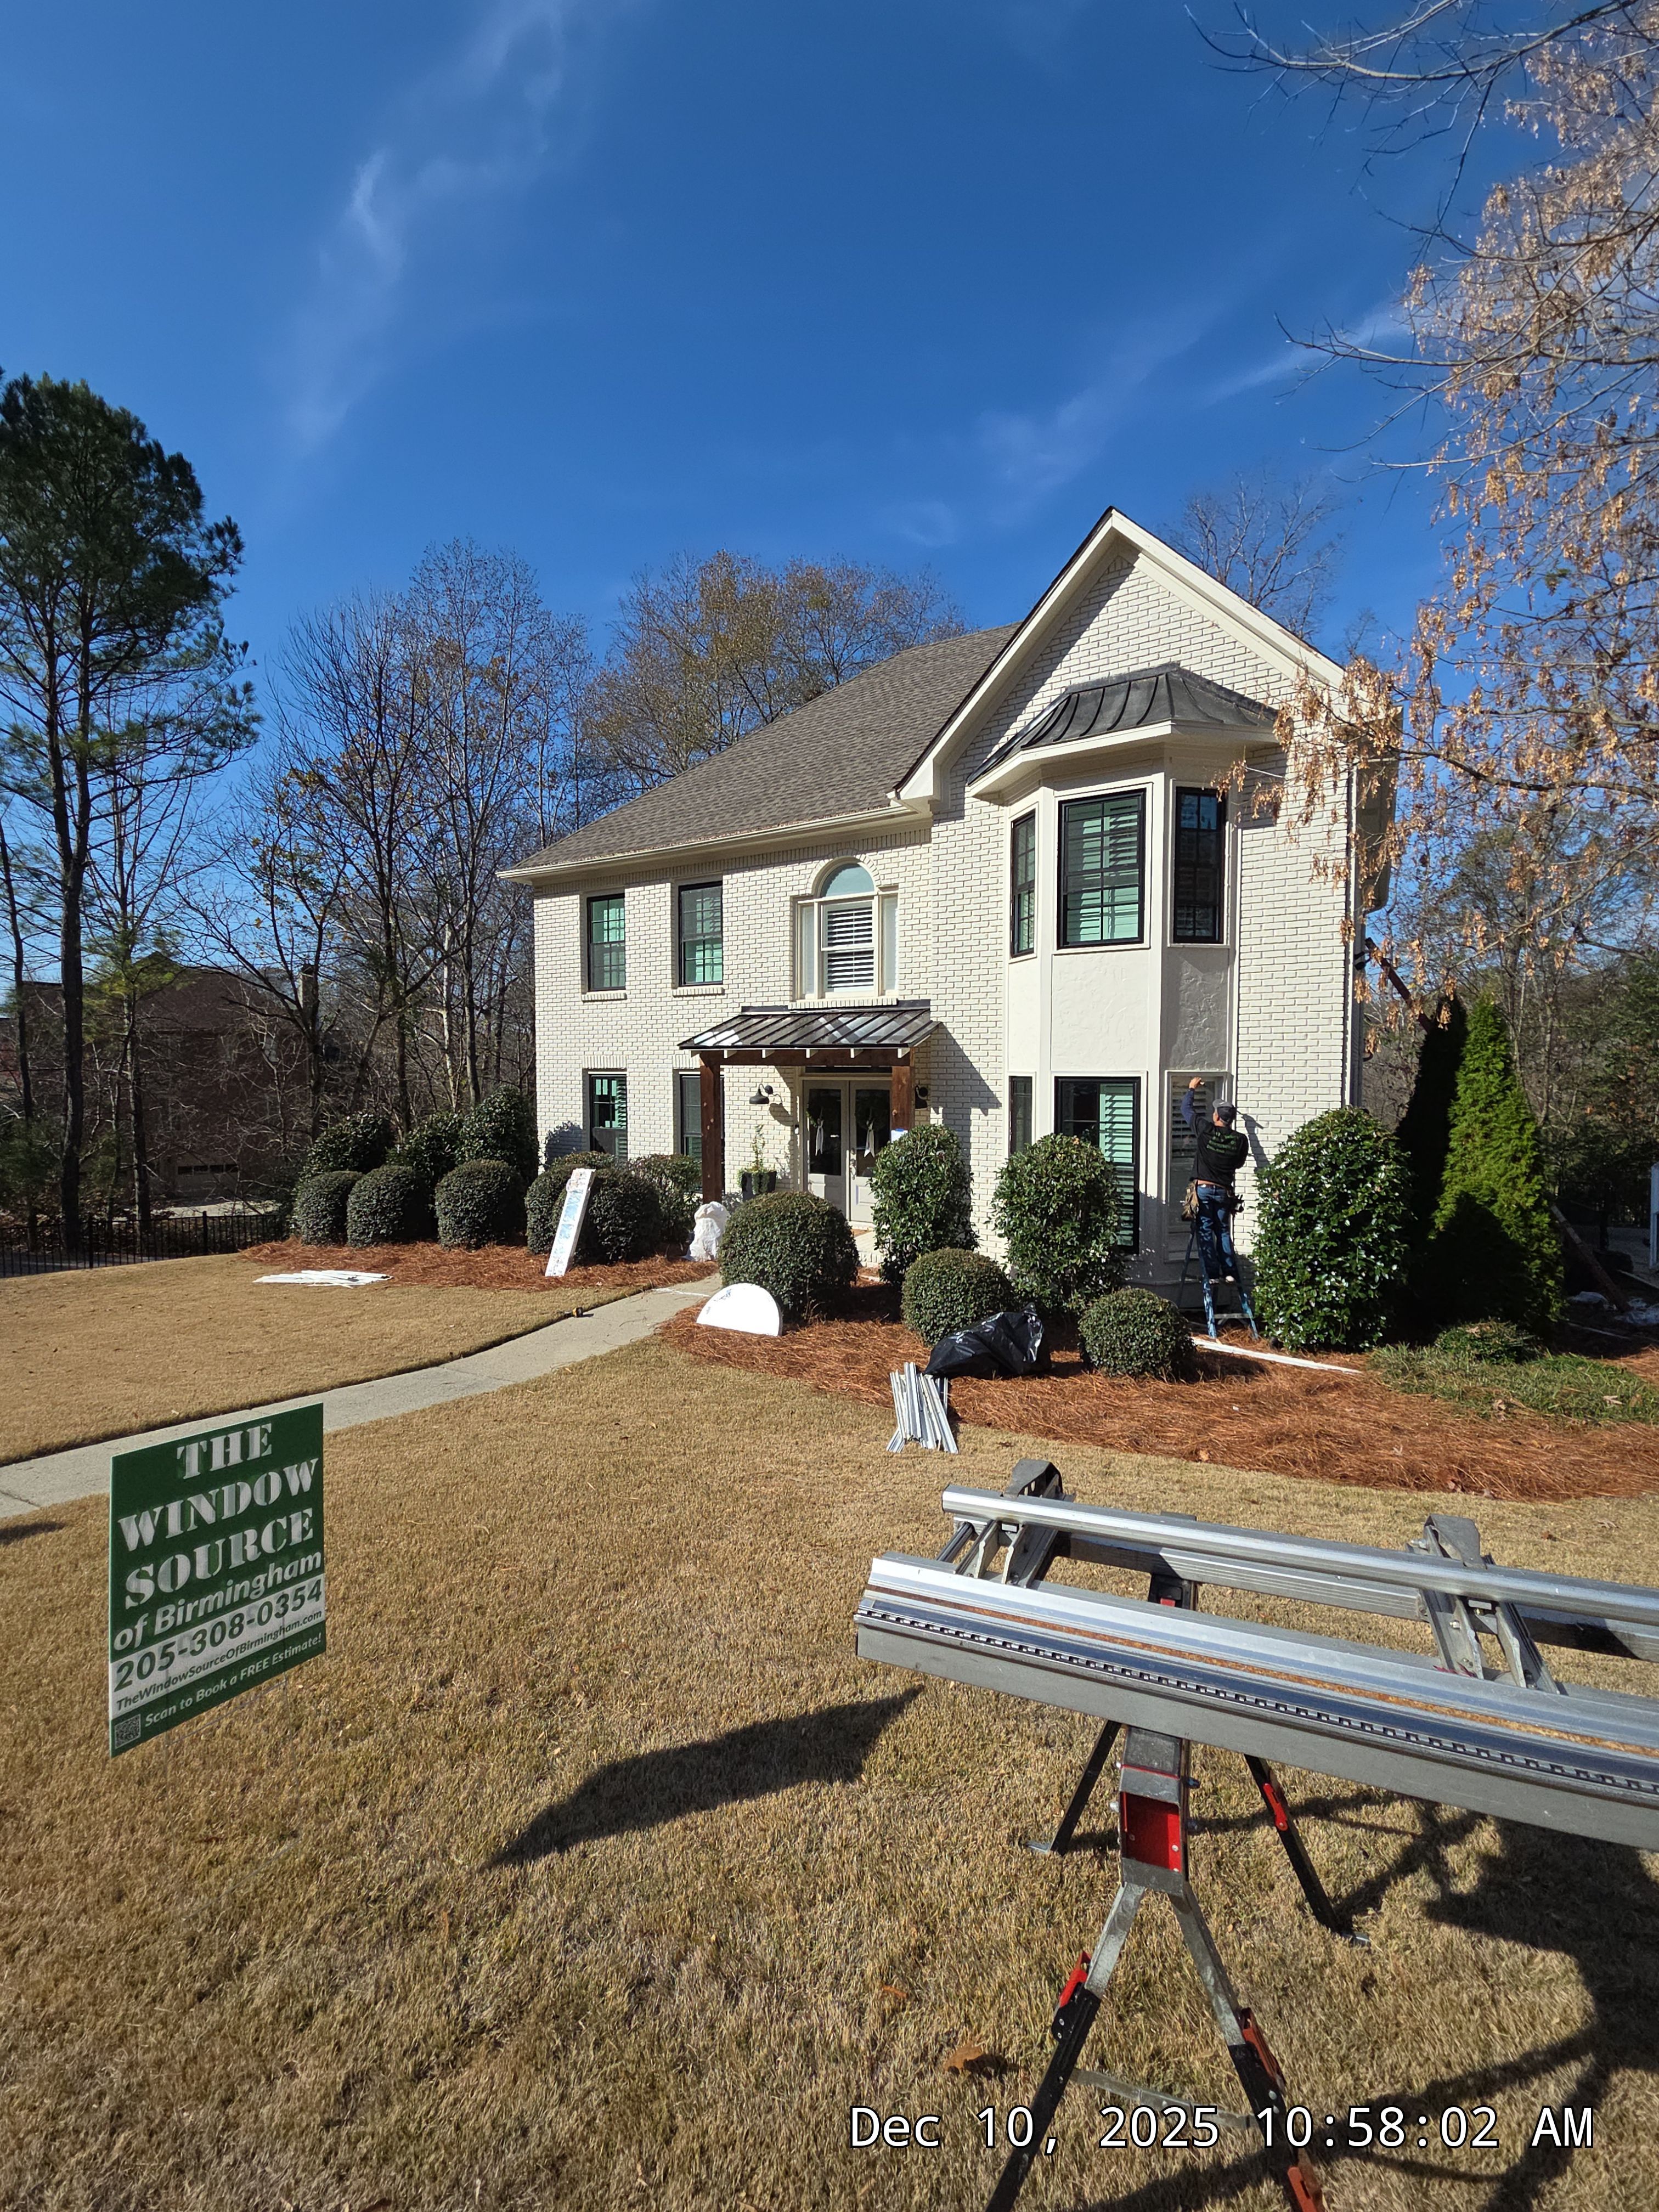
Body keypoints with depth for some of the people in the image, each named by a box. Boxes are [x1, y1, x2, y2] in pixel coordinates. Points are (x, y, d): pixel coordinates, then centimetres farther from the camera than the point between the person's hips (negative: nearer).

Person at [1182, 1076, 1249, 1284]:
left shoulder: (1206, 1131, -9)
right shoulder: (1240, 1140, -2)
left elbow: (1186, 1109, 4)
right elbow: (1239, 1164, 14)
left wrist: (1192, 1089, 19)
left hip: (1203, 1189, -3)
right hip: (1224, 1192, 3)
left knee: (1205, 1232, 1)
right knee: (1223, 1232, 13)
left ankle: (1213, 1274, -1)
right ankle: (1230, 1272, 10)